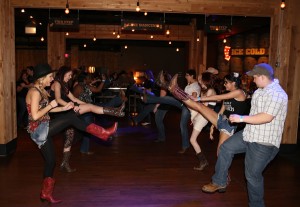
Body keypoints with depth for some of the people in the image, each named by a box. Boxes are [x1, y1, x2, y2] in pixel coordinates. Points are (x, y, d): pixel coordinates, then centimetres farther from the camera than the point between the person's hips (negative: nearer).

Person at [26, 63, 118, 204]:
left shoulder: (40, 90, 12)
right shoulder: (35, 92, -17)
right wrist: (50, 105, -15)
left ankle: (46, 194, 28)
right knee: (71, 117, -14)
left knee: (50, 162, 15)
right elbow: (35, 116, -24)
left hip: (42, 131, 10)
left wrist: (64, 108, 7)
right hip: (39, 130, -10)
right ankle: (103, 133, -8)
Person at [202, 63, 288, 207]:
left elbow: (267, 117, -31)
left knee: (253, 175, 1)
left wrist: (242, 118, -25)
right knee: (226, 148, 7)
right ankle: (219, 183, 18)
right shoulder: (261, 90, 10)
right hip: (250, 134, 10)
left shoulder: (276, 94, -22)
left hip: (263, 142, -10)